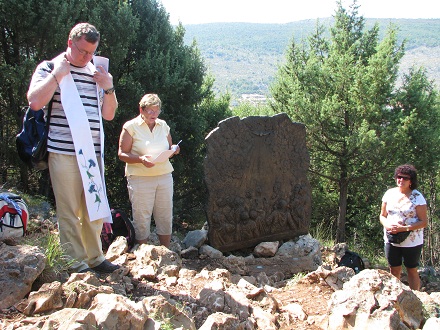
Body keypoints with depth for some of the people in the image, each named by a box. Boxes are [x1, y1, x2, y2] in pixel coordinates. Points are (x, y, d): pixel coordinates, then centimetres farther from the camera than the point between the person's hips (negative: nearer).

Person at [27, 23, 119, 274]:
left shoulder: (97, 74, 16)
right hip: (64, 153, -5)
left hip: (93, 153, 6)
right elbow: (35, 101, -15)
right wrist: (57, 74, -12)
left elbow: (109, 114, 17)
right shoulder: (51, 68, 1)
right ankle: (77, 264, 6)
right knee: (70, 212, -3)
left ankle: (95, 258, 22)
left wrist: (108, 87, 3)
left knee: (95, 208, 11)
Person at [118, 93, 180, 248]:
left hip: (164, 176, 5)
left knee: (165, 216, 7)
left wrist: (173, 150, -3)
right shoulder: (131, 127, -3)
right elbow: (122, 154, -6)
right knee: (142, 218, 1)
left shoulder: (163, 125, 11)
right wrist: (140, 159, -22)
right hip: (140, 179, -4)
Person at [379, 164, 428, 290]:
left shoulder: (417, 197, -10)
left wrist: (404, 228, -23)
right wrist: (387, 225, -13)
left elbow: (424, 222, -12)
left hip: (412, 242, -4)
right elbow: (382, 216, 9)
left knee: (412, 271, 8)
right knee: (394, 271, 11)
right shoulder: (389, 193, 2)